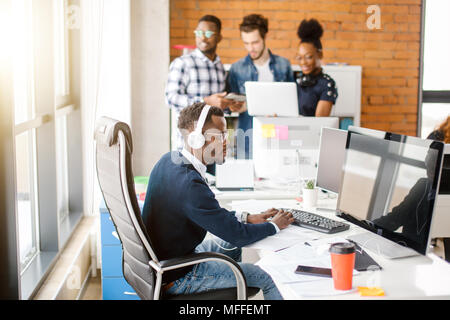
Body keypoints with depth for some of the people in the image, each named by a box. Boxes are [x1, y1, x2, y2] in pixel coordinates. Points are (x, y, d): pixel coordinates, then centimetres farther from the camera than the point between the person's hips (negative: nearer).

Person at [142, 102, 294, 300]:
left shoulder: (170, 160, -2)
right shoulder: (190, 185, -32)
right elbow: (237, 234, -22)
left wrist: (246, 217, 8)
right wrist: (274, 226, -4)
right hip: (175, 278, -9)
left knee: (230, 246, 24)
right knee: (262, 276, -1)